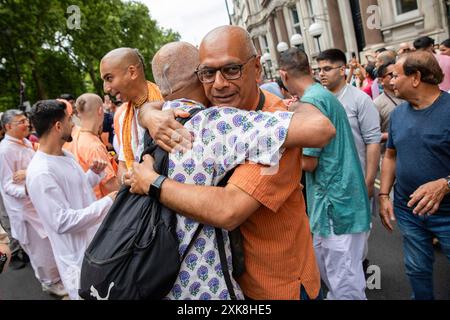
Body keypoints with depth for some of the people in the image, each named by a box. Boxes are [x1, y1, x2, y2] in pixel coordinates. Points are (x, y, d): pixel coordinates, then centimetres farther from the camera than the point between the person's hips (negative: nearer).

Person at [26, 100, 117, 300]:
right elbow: (63, 222, -28)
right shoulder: (41, 173, -26)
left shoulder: (65, 155, 4)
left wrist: (93, 174, 0)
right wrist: (107, 202, -26)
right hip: (79, 256, -9)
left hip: (95, 242, 9)